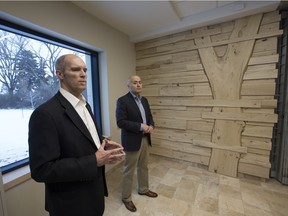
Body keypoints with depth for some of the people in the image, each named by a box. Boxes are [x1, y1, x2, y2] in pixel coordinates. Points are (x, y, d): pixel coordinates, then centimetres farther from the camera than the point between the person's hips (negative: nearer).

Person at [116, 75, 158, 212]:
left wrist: (151, 126, -8)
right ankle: (126, 198, 33)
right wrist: (140, 126, -24)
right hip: (132, 141, -7)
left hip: (145, 139, 7)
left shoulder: (144, 100, 8)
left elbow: (149, 116, 13)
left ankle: (143, 189, 46)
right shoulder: (122, 101, -14)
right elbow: (120, 122, -20)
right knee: (129, 170, 11)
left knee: (143, 167, 23)